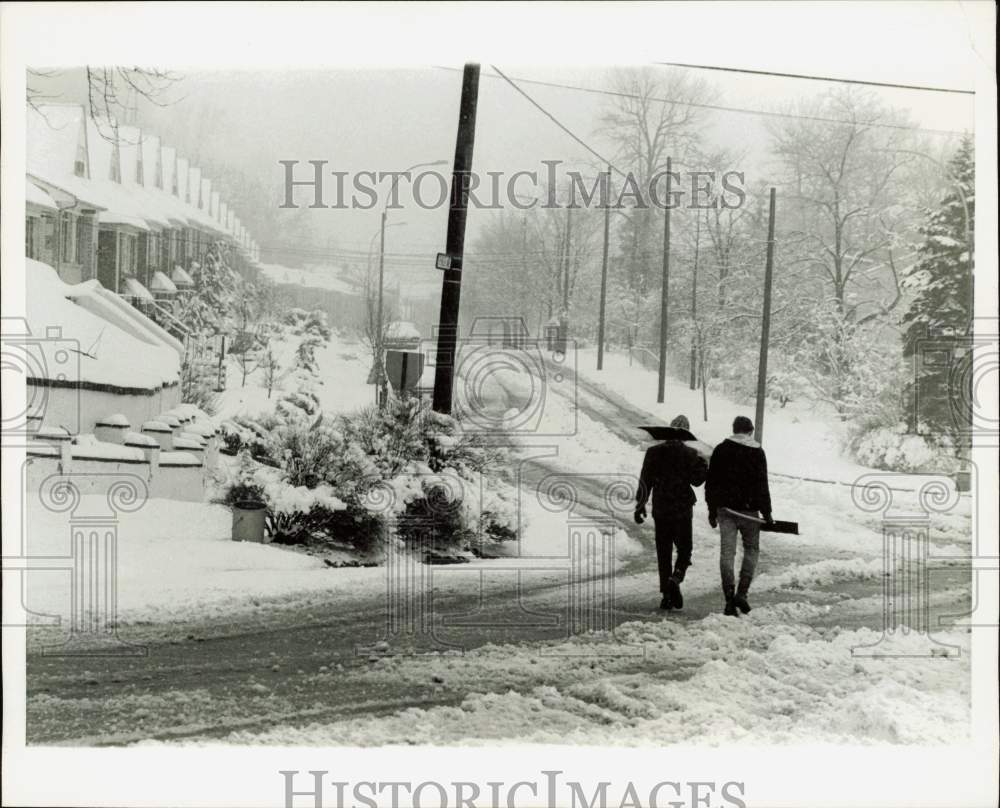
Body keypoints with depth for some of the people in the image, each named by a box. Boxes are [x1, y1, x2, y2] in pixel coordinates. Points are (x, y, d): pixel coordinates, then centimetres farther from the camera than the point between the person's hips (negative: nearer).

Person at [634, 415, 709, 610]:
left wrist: (640, 505, 5)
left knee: (663, 552, 9)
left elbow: (645, 480, 0)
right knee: (684, 549, 10)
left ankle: (666, 595, 7)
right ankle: (675, 579, -17)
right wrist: (704, 466, 9)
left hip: (660, 509, 2)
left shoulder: (654, 452, 0)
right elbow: (697, 480, -8)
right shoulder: (690, 454, -6)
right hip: (682, 509, -2)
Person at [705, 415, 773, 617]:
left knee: (727, 552, 2)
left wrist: (712, 509, 14)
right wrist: (766, 512, -2)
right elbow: (762, 485, -6)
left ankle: (729, 600, -3)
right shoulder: (757, 452, -3)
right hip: (748, 508, -2)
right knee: (751, 549, 12)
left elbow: (711, 482, 8)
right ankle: (742, 593, -2)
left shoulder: (721, 450, 7)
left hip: (725, 508, 2)